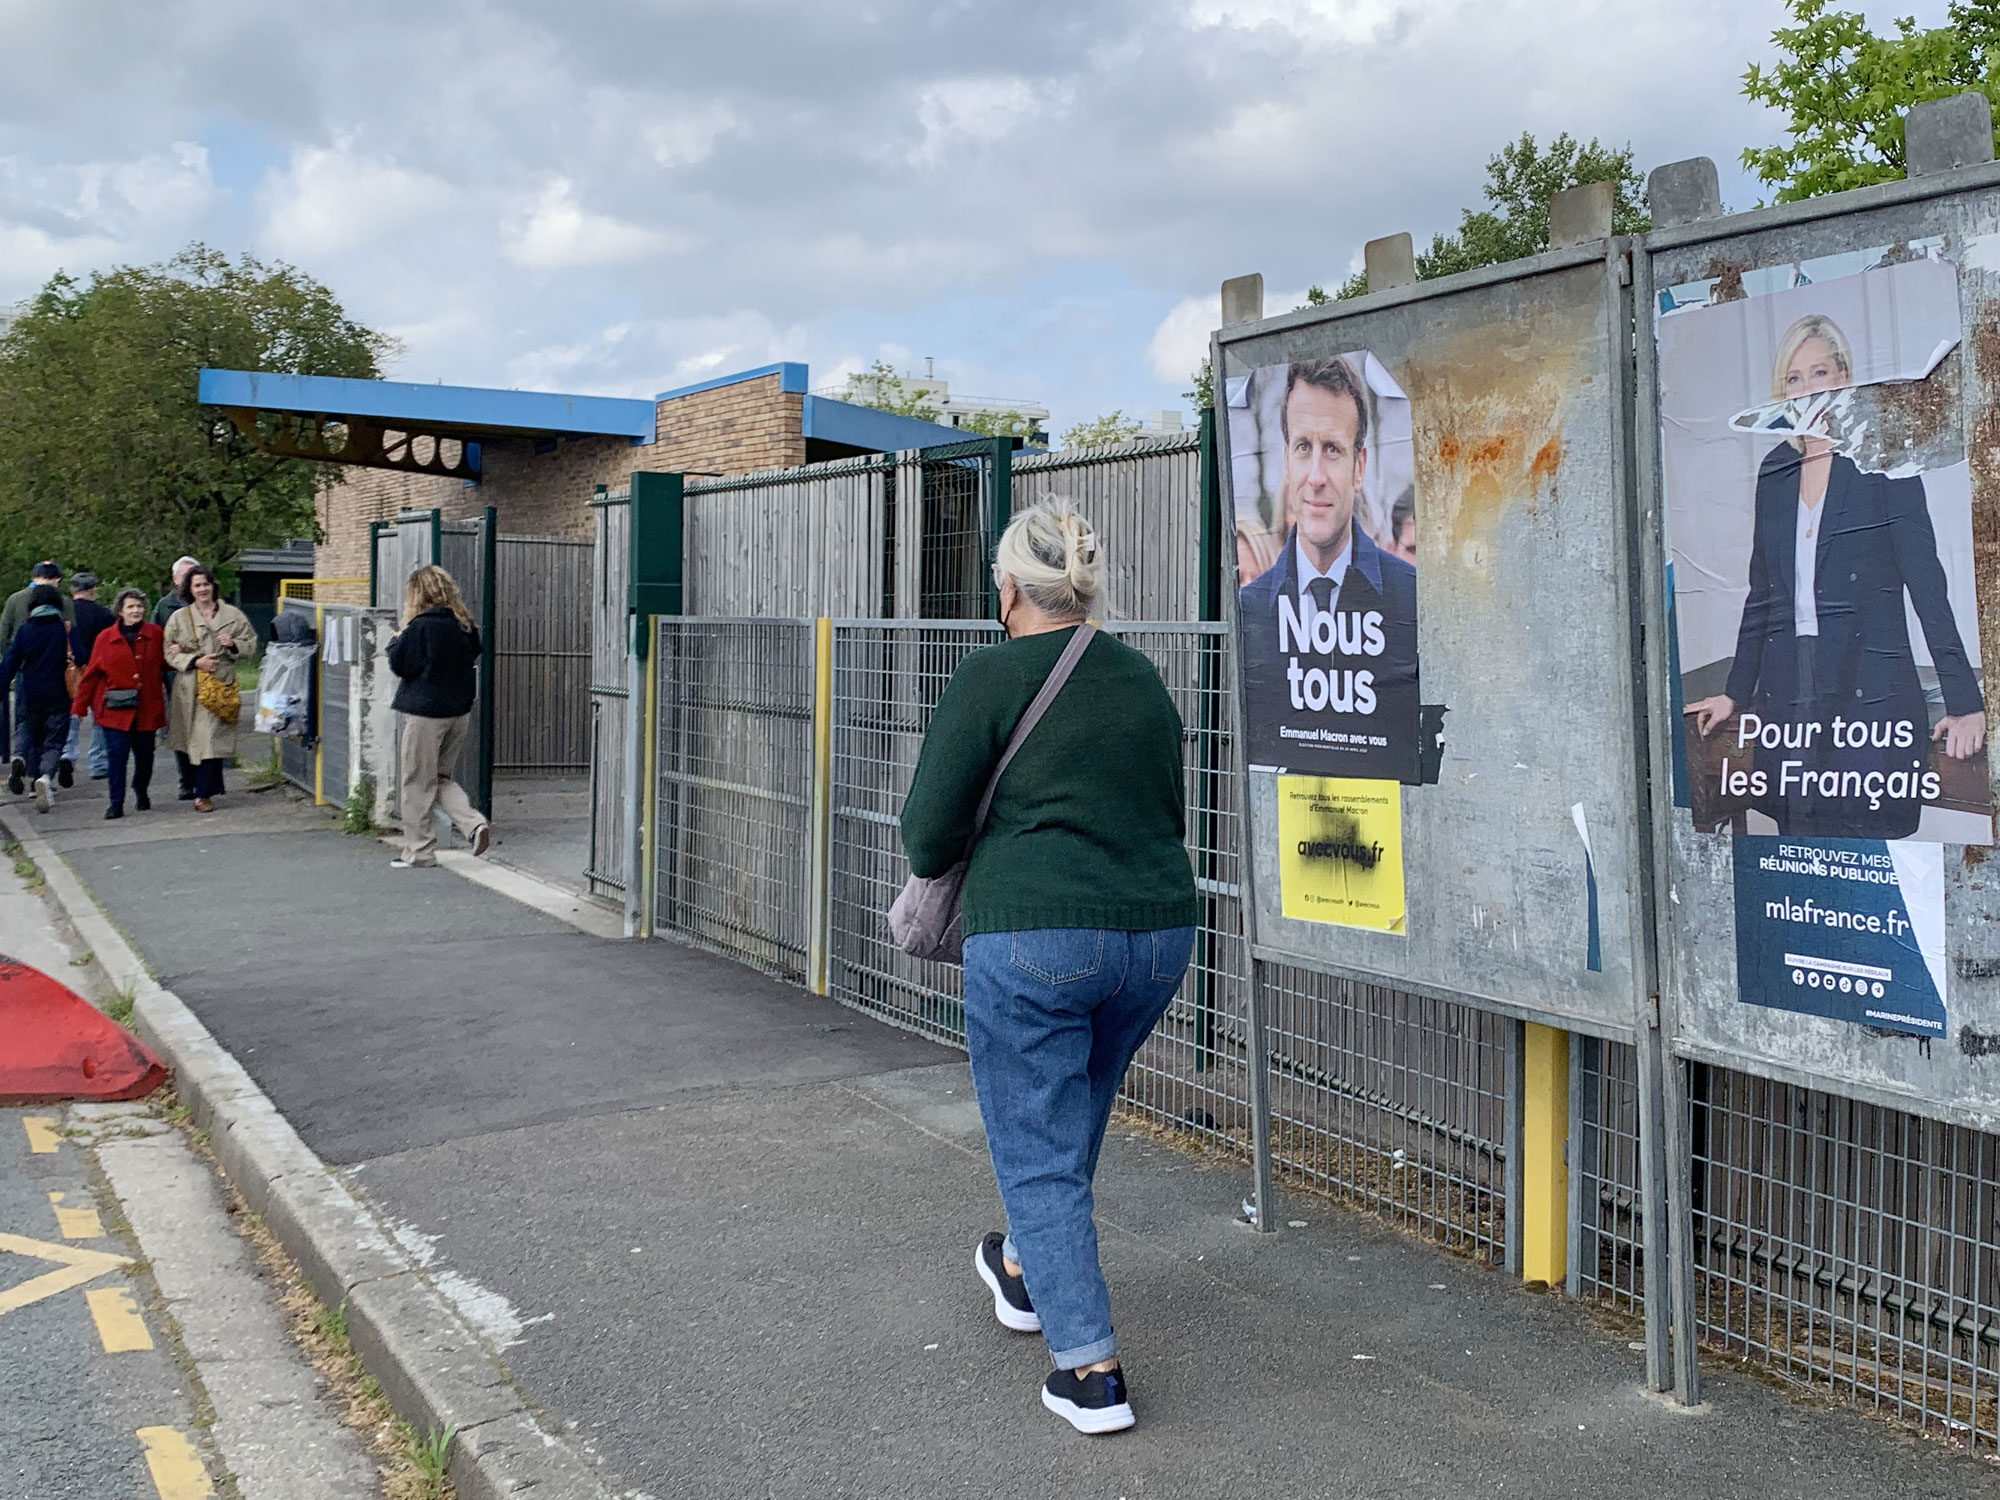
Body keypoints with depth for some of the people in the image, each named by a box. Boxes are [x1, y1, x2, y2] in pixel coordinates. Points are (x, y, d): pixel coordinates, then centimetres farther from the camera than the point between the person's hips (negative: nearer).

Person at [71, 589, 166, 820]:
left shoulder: (156, 634, 4)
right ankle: (116, 803, 1)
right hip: (115, 709, -1)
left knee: (144, 754, 10)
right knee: (116, 754, -7)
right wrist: (80, 706, 3)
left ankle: (141, 793, 35)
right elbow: (92, 674, 4)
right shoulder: (105, 638, 1)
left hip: (147, 708, 2)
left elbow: (164, 664, 14)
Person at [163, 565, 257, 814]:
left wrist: (233, 644, -9)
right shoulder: (179, 617, 7)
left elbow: (251, 645, 11)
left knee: (211, 738, -8)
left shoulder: (232, 615, 8)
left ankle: (204, 794, -2)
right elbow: (170, 654, 5)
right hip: (190, 686, 1)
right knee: (197, 736, 4)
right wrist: (195, 661, -11)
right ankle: (212, 787, 21)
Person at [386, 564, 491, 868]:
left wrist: (396, 641, 8)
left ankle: (419, 851, 11)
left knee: (419, 783, 5)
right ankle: (475, 823, -1)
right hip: (460, 712, 7)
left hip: (426, 712, -6)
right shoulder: (465, 624, 4)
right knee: (440, 777, 19)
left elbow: (400, 665, -12)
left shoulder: (421, 626, -15)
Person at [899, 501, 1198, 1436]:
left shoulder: (991, 679, -7)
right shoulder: (1143, 681, 11)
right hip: (1156, 934, 7)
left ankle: (1090, 1371, 4)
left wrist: (941, 866, 15)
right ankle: (1025, 1275, 47)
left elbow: (928, 833, -5)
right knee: (1070, 1116, 26)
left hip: (1034, 940, -6)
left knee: (1037, 1154, 5)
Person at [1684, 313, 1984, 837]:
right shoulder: (1775, 470, 14)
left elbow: (1926, 583, -4)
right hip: (1788, 695, 4)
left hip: (1869, 694, -4)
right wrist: (1735, 694, 17)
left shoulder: (1884, 460, 1)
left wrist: (1965, 702, -9)